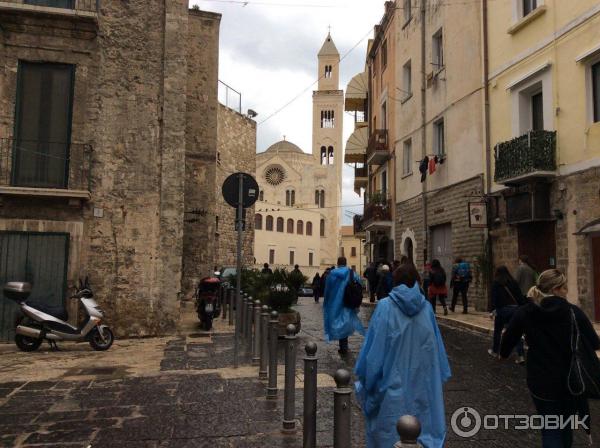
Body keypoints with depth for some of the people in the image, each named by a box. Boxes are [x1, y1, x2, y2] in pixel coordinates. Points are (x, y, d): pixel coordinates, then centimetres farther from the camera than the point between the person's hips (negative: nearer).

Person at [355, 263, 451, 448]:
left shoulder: (385, 307, -12)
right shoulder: (426, 307, -3)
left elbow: (373, 345, -11)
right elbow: (436, 346, 3)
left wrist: (363, 376, 0)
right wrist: (440, 376, 14)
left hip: (392, 384, -3)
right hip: (421, 382, 3)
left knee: (390, 430, 10)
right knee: (422, 422, 16)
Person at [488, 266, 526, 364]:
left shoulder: (496, 283, 1)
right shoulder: (513, 282, 10)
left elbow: (494, 297, -8)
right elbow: (520, 296, 7)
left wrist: (493, 310, -12)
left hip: (502, 309, -2)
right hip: (515, 308, 3)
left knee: (497, 331, 15)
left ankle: (494, 351, 29)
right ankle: (520, 355, -7)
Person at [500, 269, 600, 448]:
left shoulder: (524, 313, -8)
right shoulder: (573, 311, -12)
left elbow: (508, 340, 1)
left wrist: (503, 353, 22)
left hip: (541, 382, 0)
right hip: (571, 380, 1)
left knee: (551, 429, 11)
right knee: (566, 426, 24)